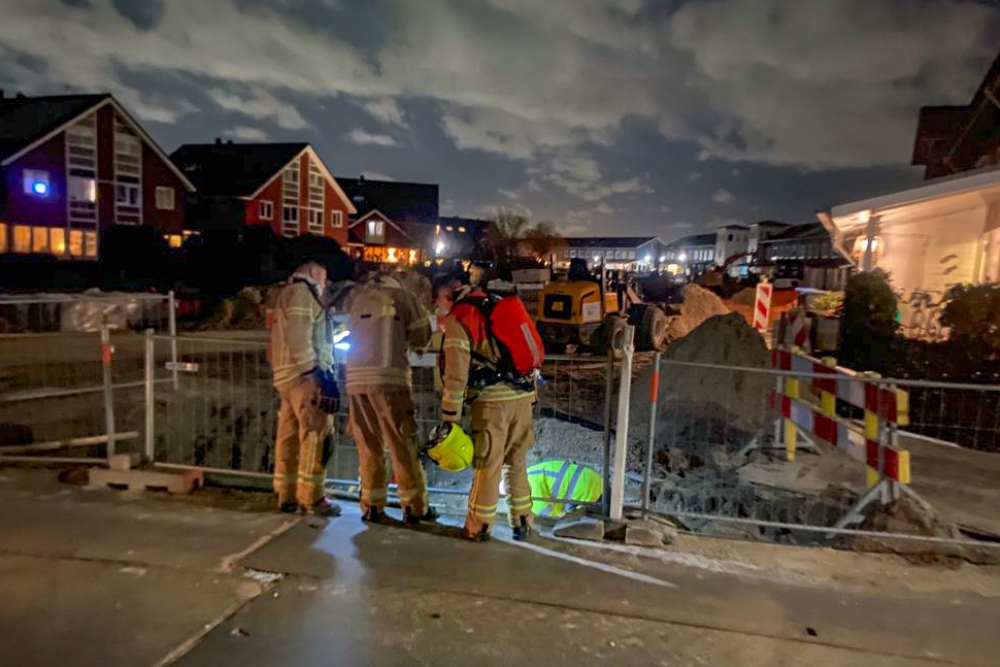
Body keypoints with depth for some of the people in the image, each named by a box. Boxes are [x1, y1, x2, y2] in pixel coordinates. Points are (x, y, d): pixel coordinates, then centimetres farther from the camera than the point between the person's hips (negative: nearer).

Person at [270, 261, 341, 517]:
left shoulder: (289, 294, 26)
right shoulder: (302, 292, -5)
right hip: (304, 374, -10)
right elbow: (299, 337, -18)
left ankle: (287, 495, 15)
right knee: (315, 434, -9)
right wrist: (314, 372, -20)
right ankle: (311, 498, -7)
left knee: (290, 436, 10)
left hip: (290, 375, 10)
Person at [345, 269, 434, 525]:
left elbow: (358, 331, 16)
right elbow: (422, 337, 9)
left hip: (356, 378, 3)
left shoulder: (355, 298, 17)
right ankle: (414, 507, 8)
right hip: (390, 378, -3)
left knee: (369, 446, 11)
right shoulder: (402, 296, 9)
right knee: (403, 445, 3)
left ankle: (372, 506, 14)